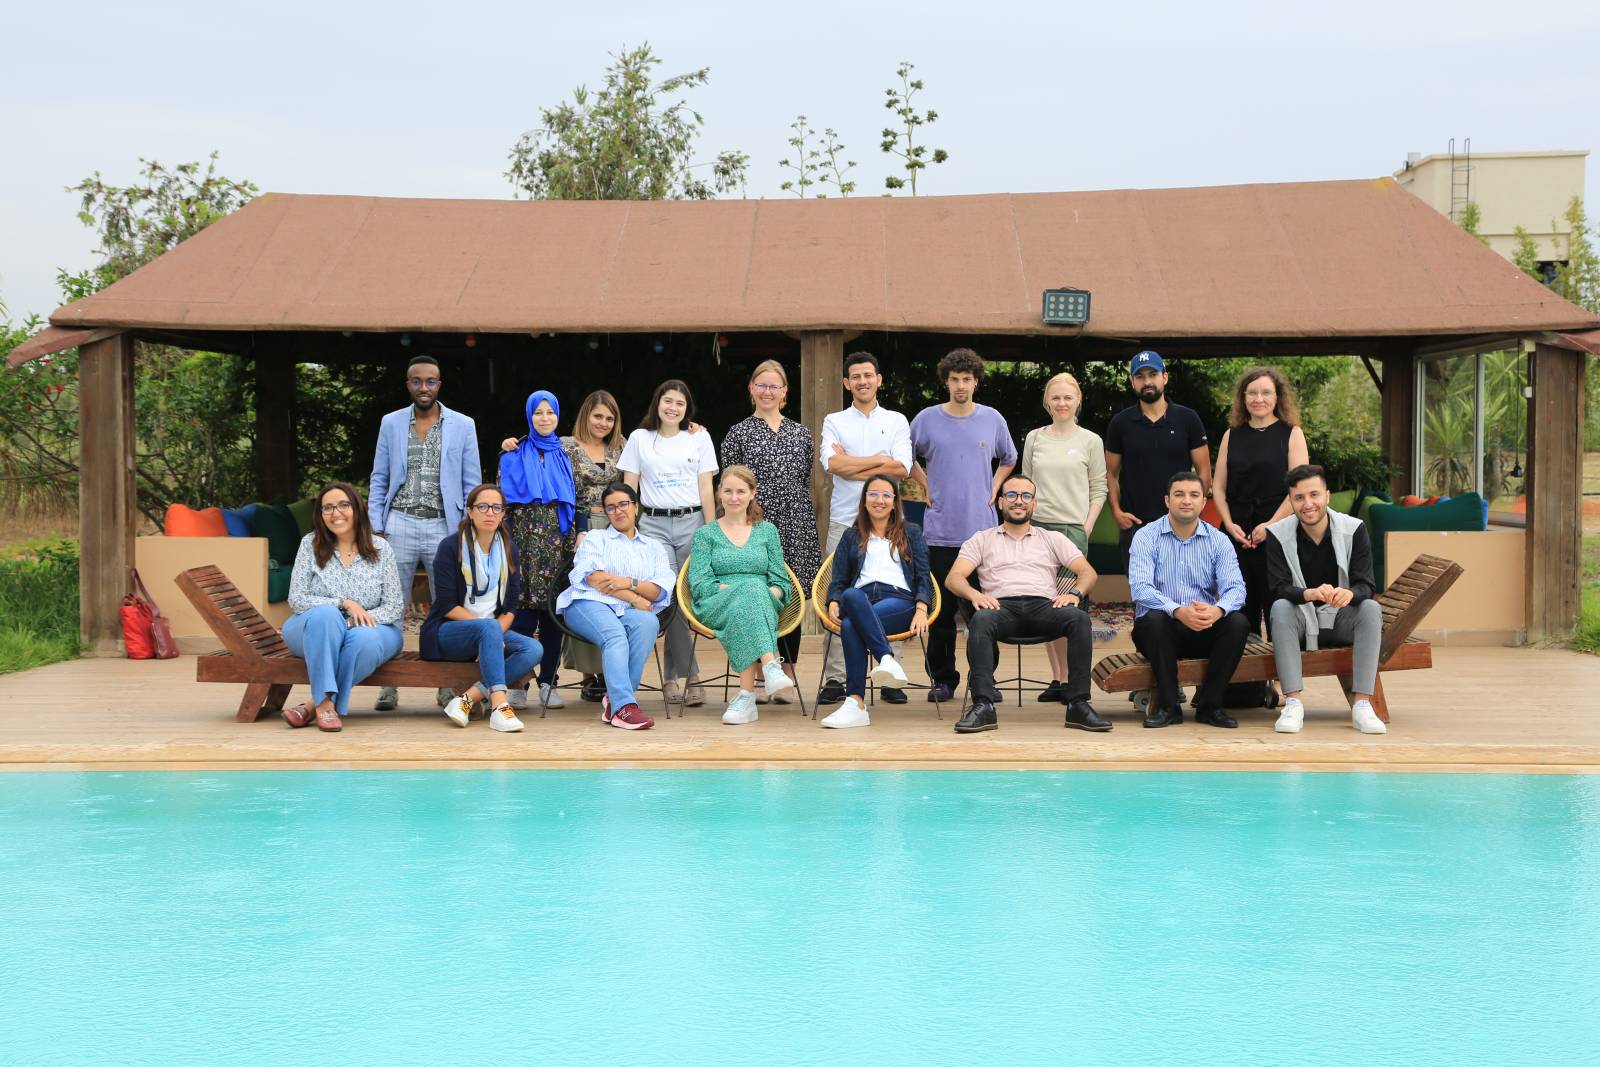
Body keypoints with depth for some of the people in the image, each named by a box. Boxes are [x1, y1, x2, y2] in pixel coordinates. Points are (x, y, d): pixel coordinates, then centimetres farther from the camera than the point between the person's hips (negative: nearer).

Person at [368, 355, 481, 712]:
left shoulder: (463, 426, 5)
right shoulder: (390, 423, 9)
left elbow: (471, 482, 5)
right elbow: (379, 479, 10)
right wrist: (376, 526, 2)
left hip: (444, 527, -1)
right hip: (399, 525, 1)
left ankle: (449, 686, 10)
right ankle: (389, 686, 6)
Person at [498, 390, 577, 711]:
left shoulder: (566, 455, 14)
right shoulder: (515, 455, 8)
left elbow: (575, 499, 14)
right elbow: (503, 499, 6)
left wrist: (577, 536, 5)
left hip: (559, 538, 2)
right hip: (525, 536, -2)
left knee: (555, 609, 1)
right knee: (523, 611, -8)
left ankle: (549, 682, 7)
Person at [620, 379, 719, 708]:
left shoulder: (699, 438, 10)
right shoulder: (639, 438, 10)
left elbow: (706, 489, 6)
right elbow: (628, 489, 9)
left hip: (691, 522, 0)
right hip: (653, 525, 0)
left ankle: (674, 676, 5)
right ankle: (690, 675, -7)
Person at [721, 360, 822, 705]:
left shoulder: (801, 433, 14)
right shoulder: (739, 433, 6)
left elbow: (807, 482, 15)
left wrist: (809, 523, 10)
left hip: (794, 525, 2)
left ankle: (787, 677, 10)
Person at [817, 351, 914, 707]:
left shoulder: (897, 421, 11)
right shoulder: (834, 421, 10)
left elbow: (902, 469, -4)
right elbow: (833, 464, -8)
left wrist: (851, 466, -6)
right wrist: (880, 459, -6)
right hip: (843, 521, 0)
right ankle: (834, 678, 1)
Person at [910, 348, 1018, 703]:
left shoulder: (992, 419, 6)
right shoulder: (927, 419, 2)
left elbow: (1008, 459, 23)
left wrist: (993, 489, 11)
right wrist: (927, 488, 8)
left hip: (982, 528, 1)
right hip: (940, 530, -1)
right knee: (941, 607, 1)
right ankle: (943, 678, 9)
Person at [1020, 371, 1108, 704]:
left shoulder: (1090, 441, 5)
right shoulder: (1034, 438, 11)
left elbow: (1098, 489, 5)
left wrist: (1087, 526, -5)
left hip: (1073, 527, -3)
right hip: (1038, 526, 3)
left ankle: (1071, 678, -3)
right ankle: (1056, 678, 7)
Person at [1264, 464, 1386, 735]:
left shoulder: (1354, 529, -8)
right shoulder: (1278, 534, -9)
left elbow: (1367, 585, -14)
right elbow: (1277, 588, -19)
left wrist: (1350, 593, -40)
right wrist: (1310, 594, -41)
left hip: (1341, 620, 1)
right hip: (1301, 621, -1)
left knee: (1371, 608, -29)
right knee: (1280, 607, -32)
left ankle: (1361, 704, -33)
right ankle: (1293, 703, -36)